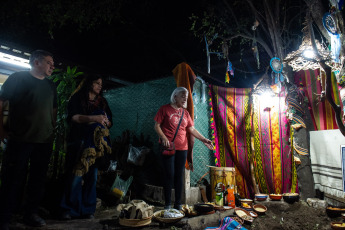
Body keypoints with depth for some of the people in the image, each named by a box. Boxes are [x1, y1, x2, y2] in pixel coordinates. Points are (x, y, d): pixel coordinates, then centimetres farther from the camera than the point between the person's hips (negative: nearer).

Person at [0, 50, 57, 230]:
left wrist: (52, 131, 12)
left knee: (38, 179, 11)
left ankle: (31, 213, 26)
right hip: (19, 140, -5)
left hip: (45, 141, 5)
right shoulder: (18, 78, 1)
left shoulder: (51, 86, 16)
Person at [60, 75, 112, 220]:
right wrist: (93, 118, -21)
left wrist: (106, 121, -7)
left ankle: (87, 209, 8)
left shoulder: (102, 102, 19)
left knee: (92, 175, 0)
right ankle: (69, 209, 2)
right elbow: (73, 117, -9)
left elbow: (110, 122, 17)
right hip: (79, 141, -3)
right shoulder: (77, 98, 6)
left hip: (96, 143, 4)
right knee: (76, 175, -9)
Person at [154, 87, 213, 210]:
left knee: (179, 175, 7)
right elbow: (157, 126, -1)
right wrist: (163, 137, -17)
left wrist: (204, 139, -2)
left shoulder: (185, 112, 14)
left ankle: (178, 204, 16)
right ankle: (167, 204, 11)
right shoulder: (165, 109, 1)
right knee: (170, 175, -2)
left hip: (182, 148, 4)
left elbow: (192, 129, 9)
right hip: (168, 148, -4)